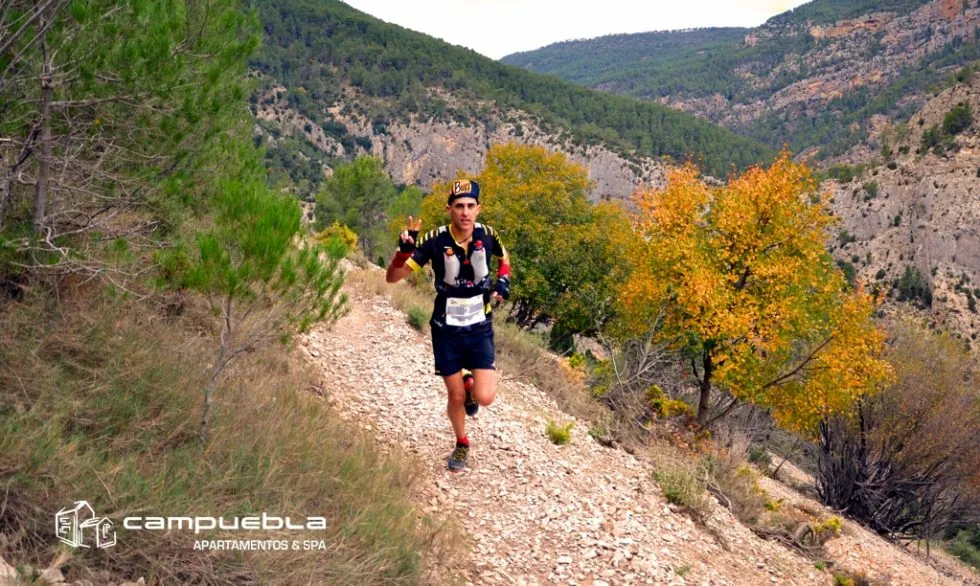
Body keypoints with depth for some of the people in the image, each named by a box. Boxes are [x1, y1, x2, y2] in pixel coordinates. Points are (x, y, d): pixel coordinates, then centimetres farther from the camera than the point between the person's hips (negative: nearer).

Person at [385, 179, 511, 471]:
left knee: (484, 398, -11)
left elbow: (504, 257, 14)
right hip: (446, 329, -1)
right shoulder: (435, 240, -19)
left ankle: (471, 384, 26)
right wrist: (404, 249, -38)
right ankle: (461, 444, 37)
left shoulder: (487, 235, -12)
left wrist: (503, 281, -4)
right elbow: (392, 277, -20)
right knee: (456, 396, 8)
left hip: (480, 328, 1)